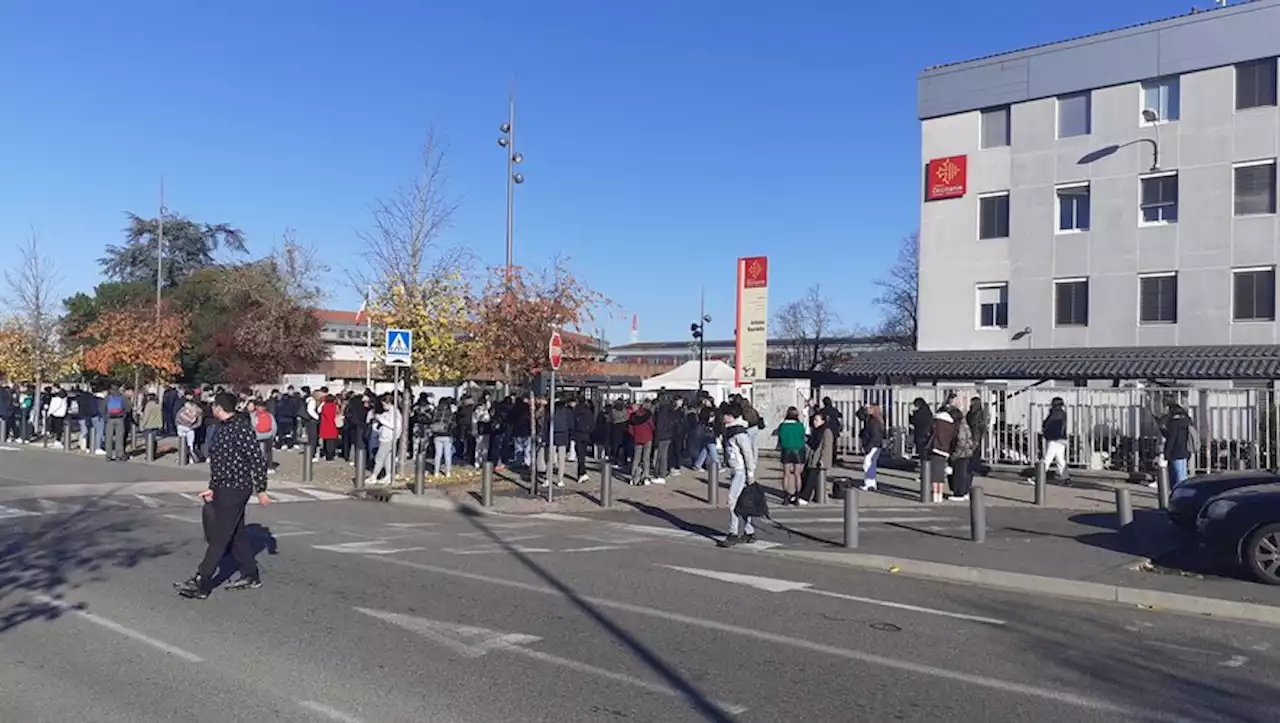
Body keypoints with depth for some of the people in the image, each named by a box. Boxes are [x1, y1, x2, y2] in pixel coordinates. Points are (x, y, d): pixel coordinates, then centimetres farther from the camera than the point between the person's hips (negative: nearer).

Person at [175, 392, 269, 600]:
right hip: (224, 489, 9)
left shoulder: (242, 428, -17)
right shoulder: (223, 428, 13)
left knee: (219, 537, -5)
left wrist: (261, 490, -15)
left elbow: (258, 460, -17)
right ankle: (250, 577, 24)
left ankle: (200, 584, -3)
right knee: (237, 534, 14)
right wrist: (212, 488, 15)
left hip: (235, 490, -9)